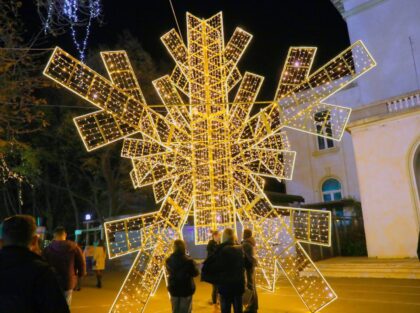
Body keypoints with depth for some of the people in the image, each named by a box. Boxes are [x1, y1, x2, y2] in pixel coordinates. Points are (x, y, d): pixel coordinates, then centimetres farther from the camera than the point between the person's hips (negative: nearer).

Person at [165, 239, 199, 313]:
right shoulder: (188, 260, -23)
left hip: (173, 288, 4)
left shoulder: (169, 260, -8)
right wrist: (193, 264, 5)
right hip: (186, 289, -4)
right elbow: (195, 273, -10)